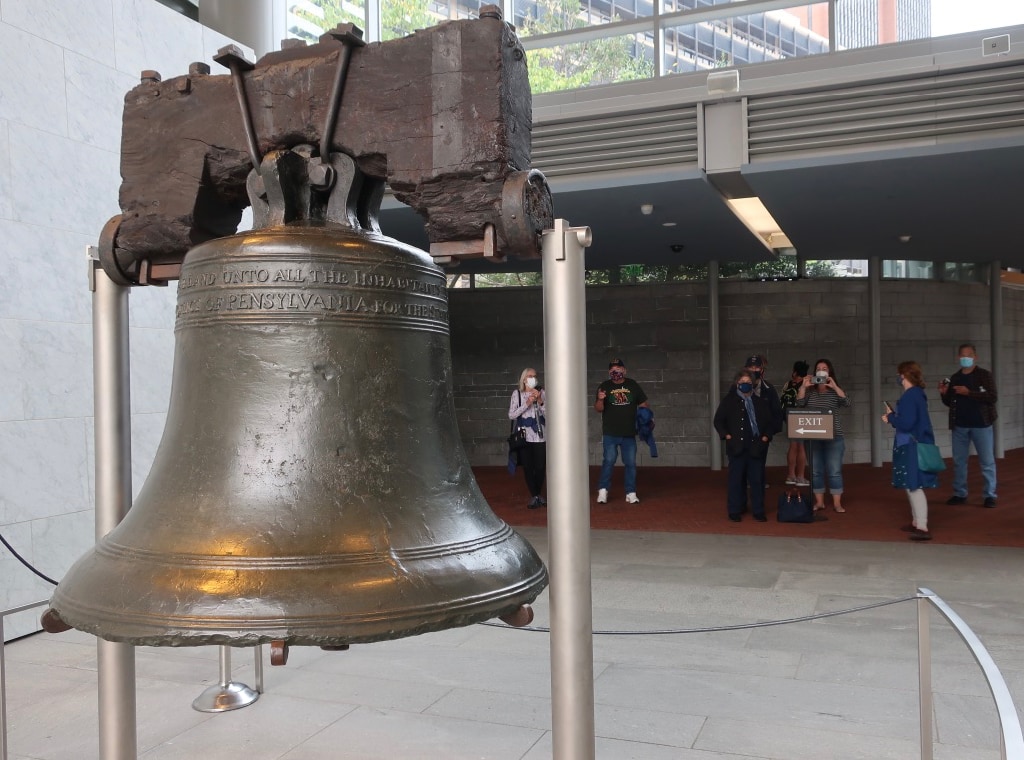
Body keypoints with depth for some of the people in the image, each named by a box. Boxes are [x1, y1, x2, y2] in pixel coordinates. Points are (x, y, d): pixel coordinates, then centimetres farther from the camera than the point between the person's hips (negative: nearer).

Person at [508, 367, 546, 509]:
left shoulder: (541, 392, 4)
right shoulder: (517, 393, 2)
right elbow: (511, 415, -3)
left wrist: (540, 401, -14)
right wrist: (527, 403, -11)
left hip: (540, 436, 1)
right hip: (524, 436, -1)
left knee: (541, 467, 2)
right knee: (528, 467, 1)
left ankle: (538, 494, 23)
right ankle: (534, 496, 13)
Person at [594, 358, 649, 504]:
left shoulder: (633, 385, 7)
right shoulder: (604, 387, 1)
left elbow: (643, 404, 12)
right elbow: (598, 409, -6)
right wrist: (600, 400, -26)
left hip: (629, 433, 2)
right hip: (610, 433, -2)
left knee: (631, 463, 6)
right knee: (609, 461, -5)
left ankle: (631, 493, 15)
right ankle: (603, 491, 7)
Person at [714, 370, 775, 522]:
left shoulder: (761, 401, 8)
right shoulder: (729, 400, 2)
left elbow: (770, 421, 14)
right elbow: (718, 421, 3)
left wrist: (766, 436, 0)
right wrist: (726, 435, -7)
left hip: (757, 446, 2)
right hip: (737, 446, -2)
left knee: (757, 479, 4)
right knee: (736, 479, 2)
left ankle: (758, 511, 12)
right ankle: (735, 511, 9)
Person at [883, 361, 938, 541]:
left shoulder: (909, 396, -18)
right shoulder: (918, 394, 13)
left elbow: (906, 424, -23)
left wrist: (891, 416, -6)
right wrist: (893, 418, 16)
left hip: (912, 447, -10)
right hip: (916, 445, 10)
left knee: (914, 486, -12)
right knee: (912, 486, 18)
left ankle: (922, 528, -14)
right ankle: (916, 522, 28)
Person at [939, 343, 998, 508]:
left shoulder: (984, 375, -3)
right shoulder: (954, 378, 10)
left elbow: (992, 397, -15)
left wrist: (968, 392, -21)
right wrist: (944, 394, -3)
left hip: (981, 424, -4)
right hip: (959, 426, 5)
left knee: (987, 462, 2)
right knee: (959, 461, 8)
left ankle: (990, 495, 8)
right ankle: (960, 494, 16)